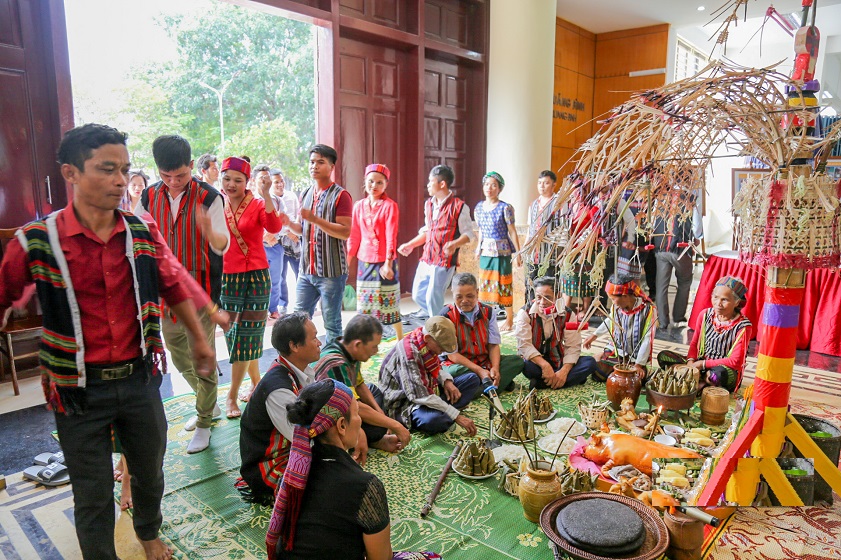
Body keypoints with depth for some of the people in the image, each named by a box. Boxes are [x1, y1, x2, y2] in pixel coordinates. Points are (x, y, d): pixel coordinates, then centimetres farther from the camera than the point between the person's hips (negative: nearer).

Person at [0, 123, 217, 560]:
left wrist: (199, 339, 16)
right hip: (79, 389, -3)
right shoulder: (36, 241, -13)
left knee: (150, 473, 22)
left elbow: (175, 287, 8)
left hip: (139, 379, 3)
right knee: (93, 496, 11)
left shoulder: (142, 234, -4)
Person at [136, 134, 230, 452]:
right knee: (179, 358, 18)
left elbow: (222, 247, -15)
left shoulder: (208, 197, -10)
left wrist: (208, 229, -37)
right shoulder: (149, 197, 4)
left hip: (200, 291, -5)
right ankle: (210, 405, 39)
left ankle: (203, 423, 18)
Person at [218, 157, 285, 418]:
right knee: (233, 333, 11)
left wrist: (265, 193, -32)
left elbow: (274, 227, -25)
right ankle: (256, 382, 31)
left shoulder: (257, 205, -6)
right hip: (226, 277, 4)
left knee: (246, 334, 0)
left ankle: (232, 396, 11)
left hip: (255, 276, -4)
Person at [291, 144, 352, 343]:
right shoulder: (306, 195, 14)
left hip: (331, 272, -6)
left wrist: (315, 219, -23)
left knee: (332, 324, 3)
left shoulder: (340, 195, -7)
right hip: (306, 270, 7)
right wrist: (289, 223, 2)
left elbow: (345, 232, -16)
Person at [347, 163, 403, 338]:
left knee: (389, 303, 1)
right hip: (364, 261, 5)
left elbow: (391, 237, -13)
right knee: (365, 305, 10)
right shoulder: (359, 206, 7)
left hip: (384, 261, -5)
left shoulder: (390, 206, -8)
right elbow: (354, 235, 11)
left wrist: (388, 263, -19)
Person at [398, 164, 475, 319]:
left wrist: (454, 244, -27)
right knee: (418, 295, 11)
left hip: (444, 261, -7)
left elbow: (468, 233, -9)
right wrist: (410, 245, 17)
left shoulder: (459, 206, -10)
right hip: (426, 260, 7)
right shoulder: (429, 204, 11)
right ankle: (431, 312, 37)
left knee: (433, 298, -6)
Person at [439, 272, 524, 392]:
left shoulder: (488, 312, 2)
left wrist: (495, 368, -21)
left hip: (485, 362, 5)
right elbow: (452, 354, -15)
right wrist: (479, 371, -23)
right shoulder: (446, 316, -13)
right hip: (459, 364, -4)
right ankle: (502, 381, -23)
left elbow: (494, 345, -1)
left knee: (517, 361, -14)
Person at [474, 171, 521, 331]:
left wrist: (518, 253, -9)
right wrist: (479, 247, 14)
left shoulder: (505, 208, -10)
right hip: (486, 250, 5)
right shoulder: (479, 207, 6)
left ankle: (509, 319, 15)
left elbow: (512, 232, -9)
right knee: (485, 283, 9)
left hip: (501, 250, -5)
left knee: (503, 284, 1)